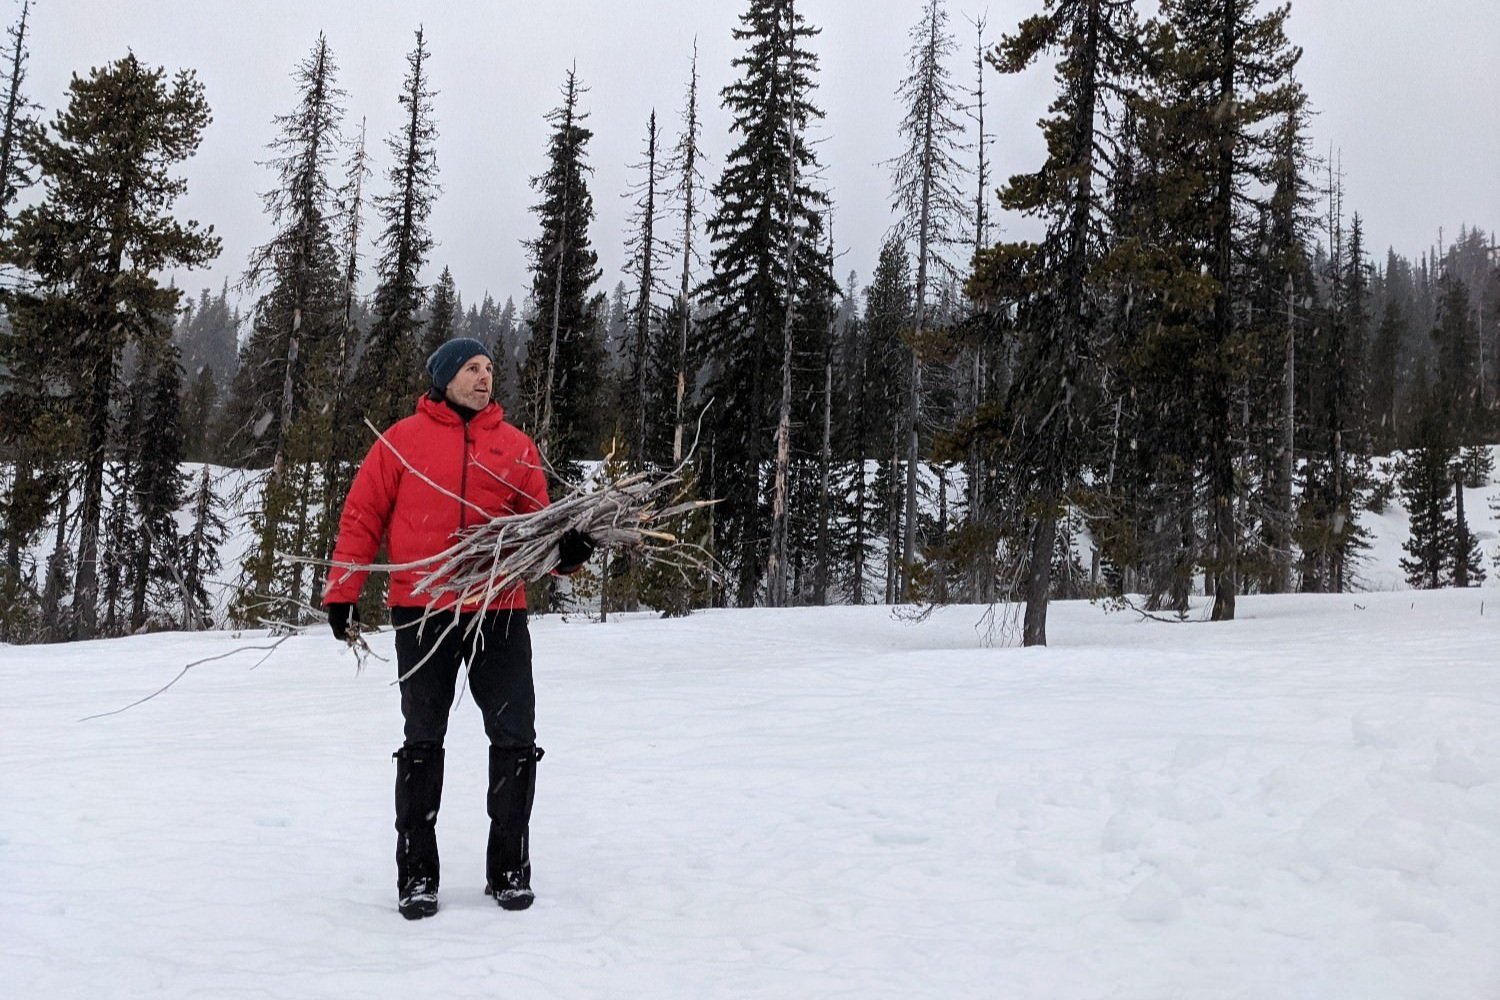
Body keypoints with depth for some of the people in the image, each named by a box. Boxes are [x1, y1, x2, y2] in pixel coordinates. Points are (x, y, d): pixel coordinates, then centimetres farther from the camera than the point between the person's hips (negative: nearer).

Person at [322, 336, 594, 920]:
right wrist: (342, 592, 0)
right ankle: (416, 874, 18)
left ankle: (510, 869, 17)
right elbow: (362, 517, 5)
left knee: (515, 741, 3)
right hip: (422, 613, -2)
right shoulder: (403, 439, 4)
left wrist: (564, 550, -12)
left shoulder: (516, 446, 10)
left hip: (500, 612, 2)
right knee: (422, 744, 7)